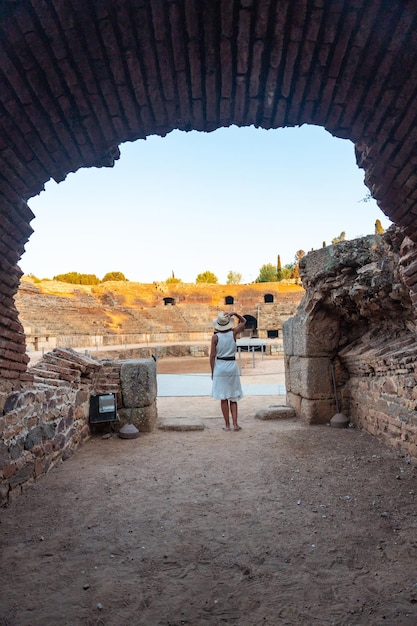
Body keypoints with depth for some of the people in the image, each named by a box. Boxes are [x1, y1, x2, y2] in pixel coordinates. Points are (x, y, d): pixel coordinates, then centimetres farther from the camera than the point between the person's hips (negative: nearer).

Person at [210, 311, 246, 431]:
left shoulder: (215, 337, -6)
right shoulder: (233, 333, -2)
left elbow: (212, 356, -6)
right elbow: (243, 321, 14)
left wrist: (212, 372, 3)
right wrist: (234, 314, -2)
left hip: (220, 368, -1)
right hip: (232, 367, 1)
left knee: (224, 398, 6)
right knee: (233, 398, 11)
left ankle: (227, 424, 9)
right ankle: (235, 424, 6)